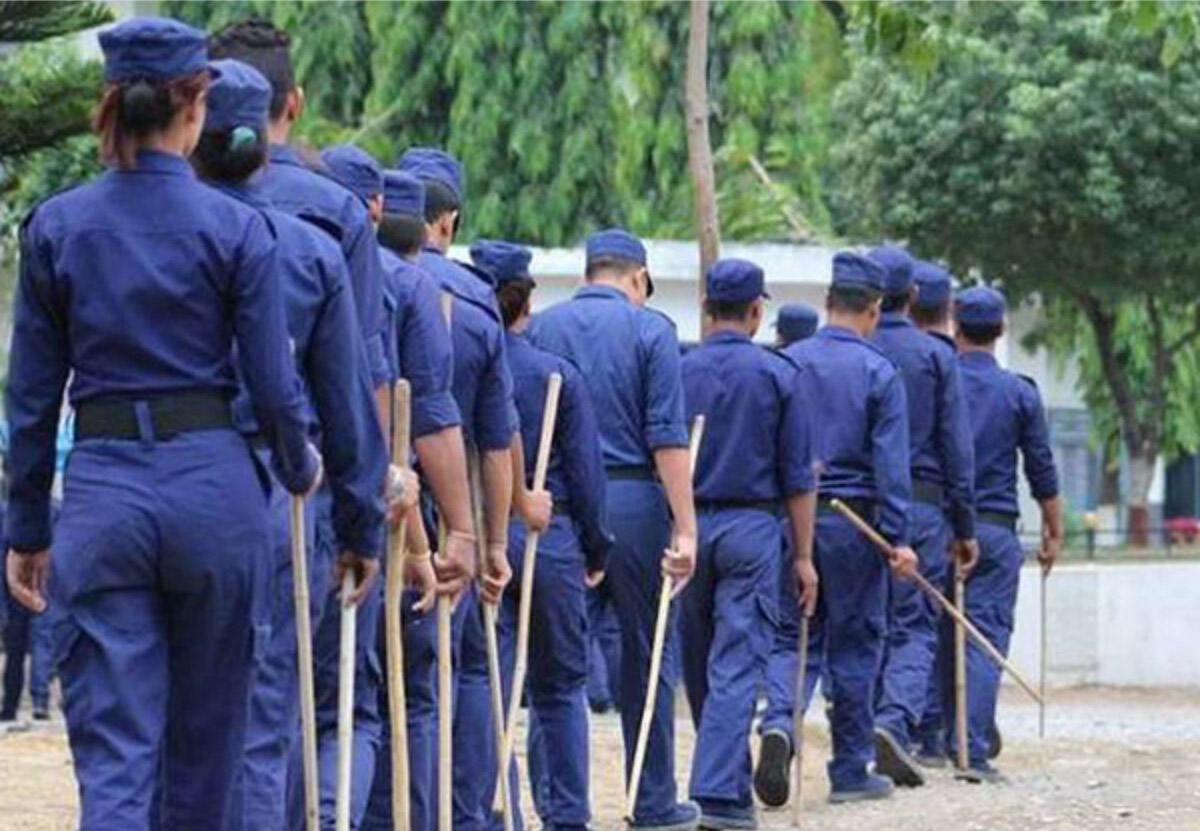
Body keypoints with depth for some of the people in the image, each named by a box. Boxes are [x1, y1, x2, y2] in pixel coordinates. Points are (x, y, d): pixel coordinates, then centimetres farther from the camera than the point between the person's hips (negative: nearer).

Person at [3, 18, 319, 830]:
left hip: (102, 489, 1)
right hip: (213, 484, -1)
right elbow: (272, 383, -3)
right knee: (207, 734, 14)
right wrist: (301, 467, 18)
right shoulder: (236, 229, -3)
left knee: (113, 749, -3)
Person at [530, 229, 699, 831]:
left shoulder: (540, 328, 8)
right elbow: (668, 438, -8)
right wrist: (685, 528, -10)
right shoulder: (651, 330, -1)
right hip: (631, 499, -3)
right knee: (648, 654, 7)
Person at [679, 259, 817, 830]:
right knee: (736, 666, -6)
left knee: (700, 670, 14)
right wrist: (804, 555, 3)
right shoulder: (778, 376, -2)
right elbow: (798, 477, -2)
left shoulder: (677, 372, 2)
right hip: (752, 528, -3)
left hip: (688, 526, 3)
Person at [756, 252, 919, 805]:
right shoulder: (879, 374, -6)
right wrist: (898, 538, -10)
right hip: (852, 520, -3)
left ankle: (781, 720, -16)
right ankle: (851, 771, 10)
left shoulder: (787, 363, 4)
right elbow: (891, 462, -11)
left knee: (797, 636, 12)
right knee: (854, 646, 6)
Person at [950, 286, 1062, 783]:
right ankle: (973, 751, -13)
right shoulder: (1019, 393, 0)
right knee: (986, 639, -4)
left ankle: (947, 738, 16)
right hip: (995, 528, -1)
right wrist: (1054, 532, 13)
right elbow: (1042, 470, 3)